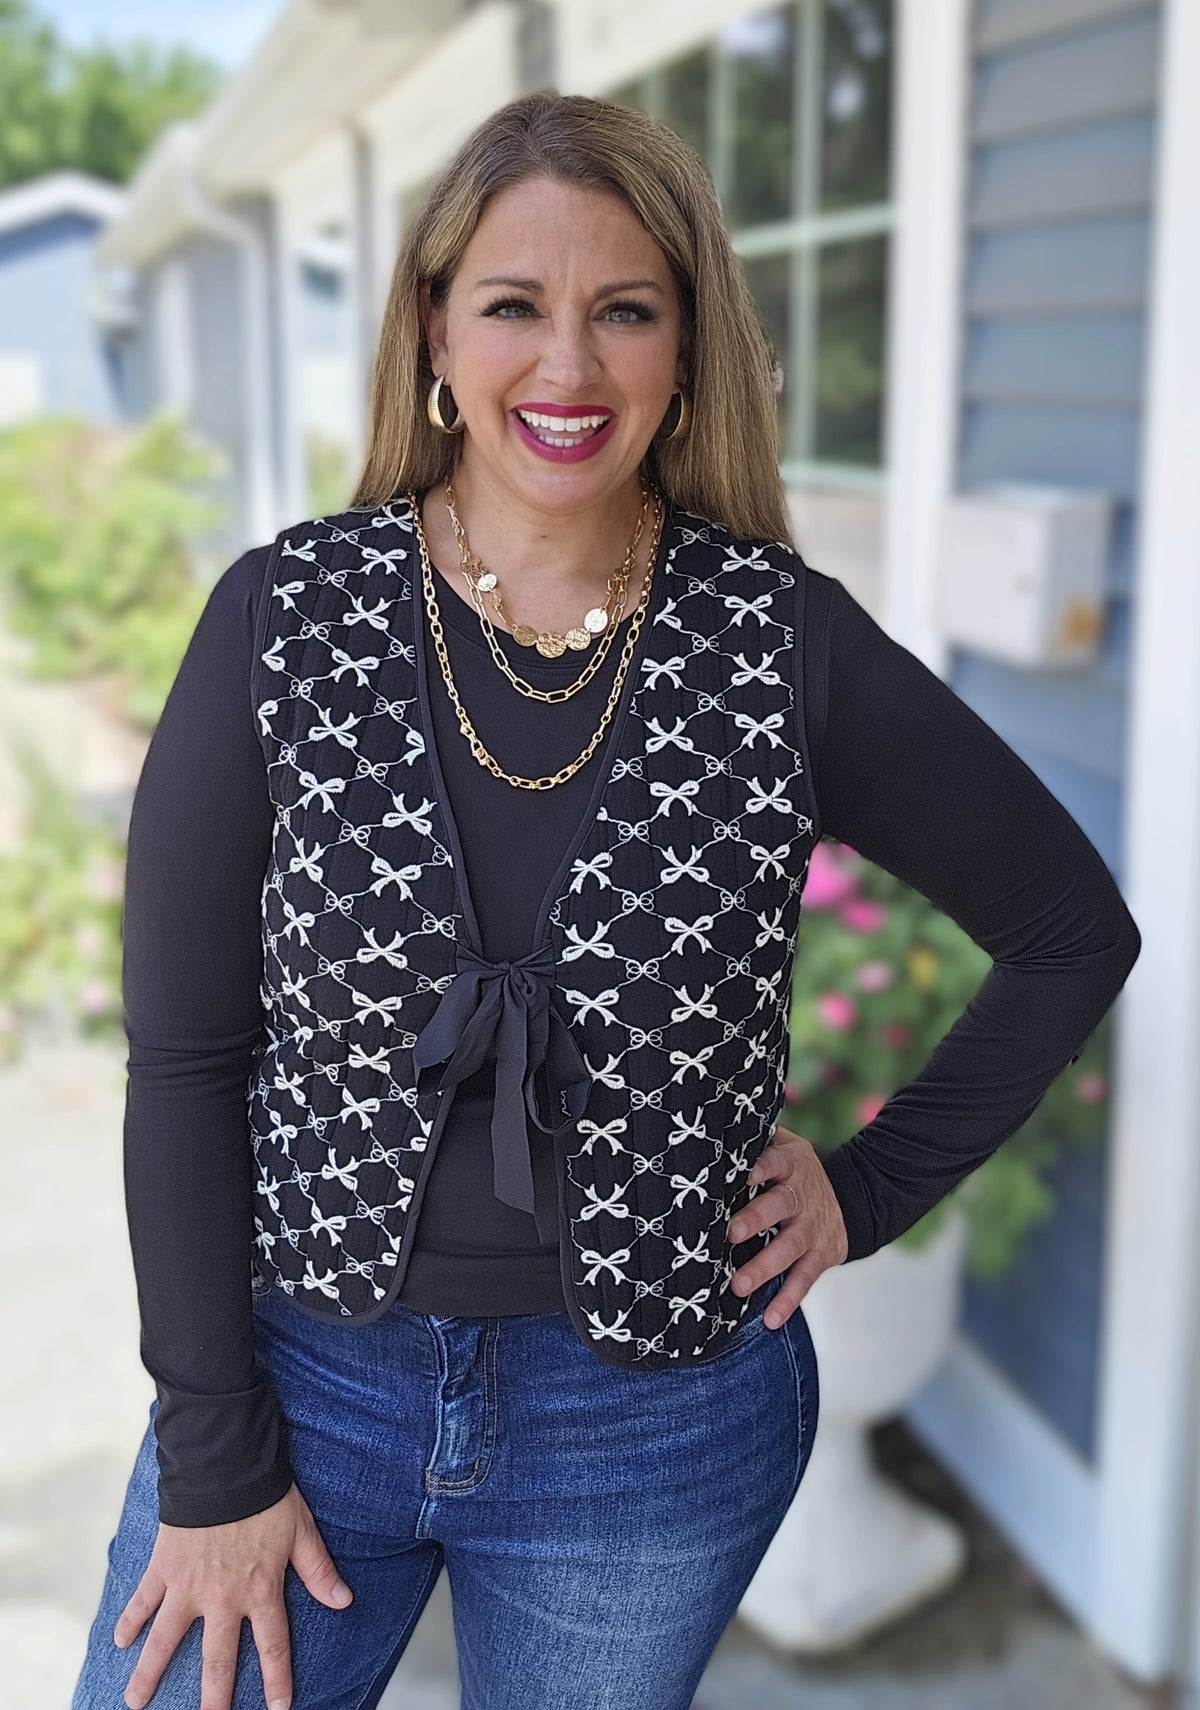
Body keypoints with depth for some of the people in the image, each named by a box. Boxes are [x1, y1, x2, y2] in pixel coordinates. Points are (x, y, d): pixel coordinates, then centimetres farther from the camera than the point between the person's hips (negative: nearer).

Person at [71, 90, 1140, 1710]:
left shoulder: (790, 645, -9)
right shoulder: (287, 614, -9)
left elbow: (1077, 933, 3)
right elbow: (185, 1058, -7)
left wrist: (874, 1188, -1)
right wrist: (215, 1461, -7)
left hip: (657, 1428, 0)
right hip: (298, 1375, 1)